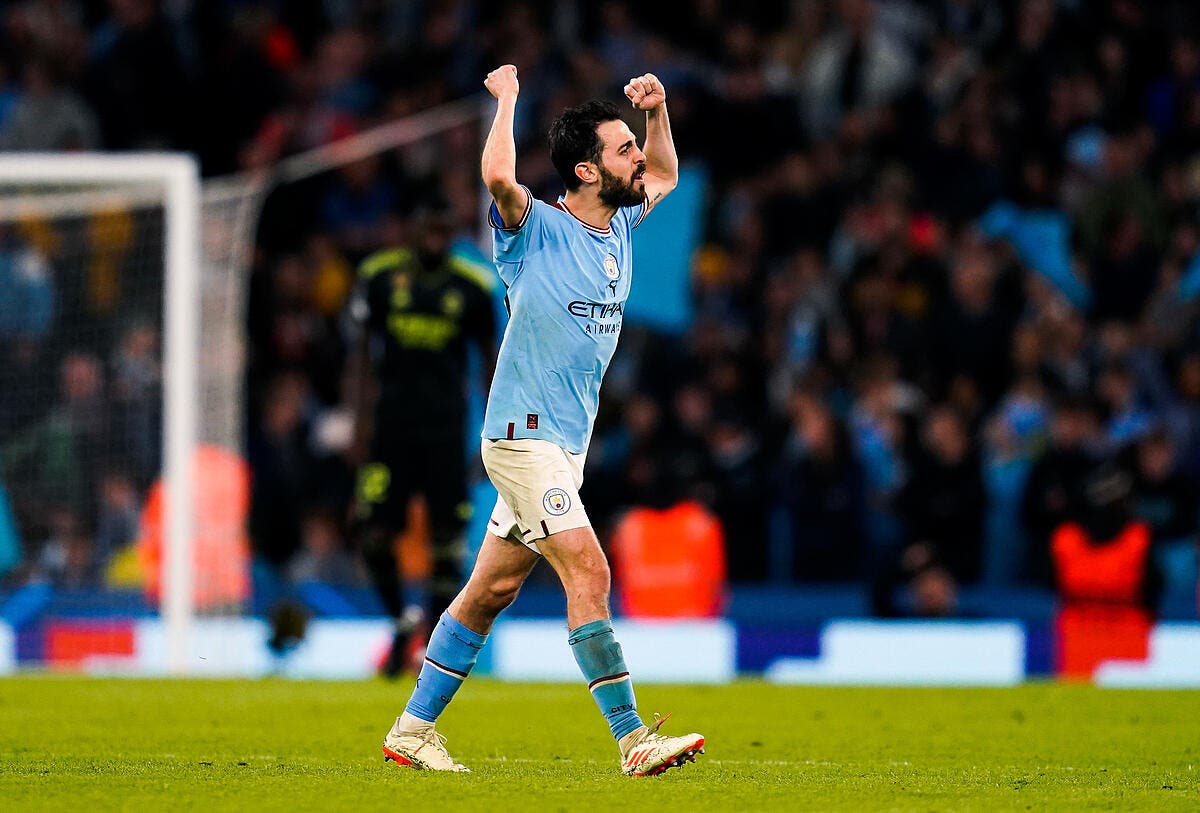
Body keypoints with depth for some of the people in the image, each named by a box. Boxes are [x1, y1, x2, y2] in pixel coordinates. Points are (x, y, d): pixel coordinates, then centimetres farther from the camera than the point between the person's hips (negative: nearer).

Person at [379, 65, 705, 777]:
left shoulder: (619, 227, 12)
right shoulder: (538, 229, -12)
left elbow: (665, 175, 30)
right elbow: (499, 177, -33)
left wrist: (656, 109, 12)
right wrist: (507, 98, -19)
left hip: (566, 443, 8)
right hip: (524, 434, -8)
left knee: (492, 590, 10)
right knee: (589, 571, -16)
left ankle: (413, 729, 17)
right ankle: (634, 740, -18)